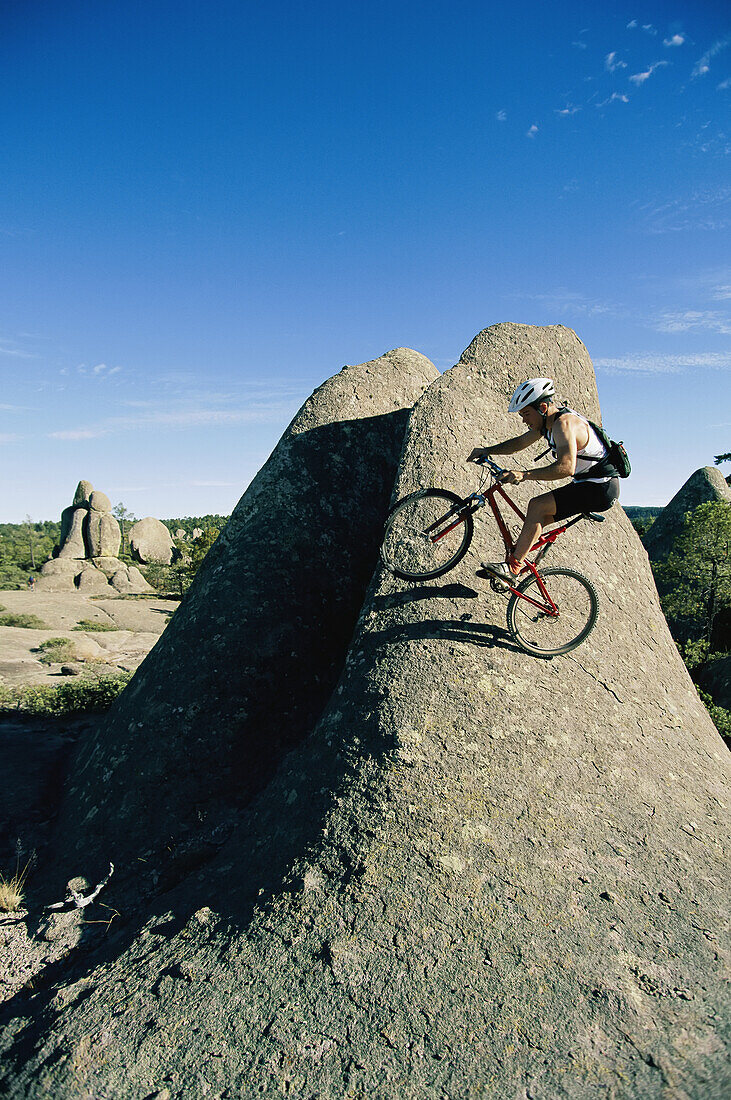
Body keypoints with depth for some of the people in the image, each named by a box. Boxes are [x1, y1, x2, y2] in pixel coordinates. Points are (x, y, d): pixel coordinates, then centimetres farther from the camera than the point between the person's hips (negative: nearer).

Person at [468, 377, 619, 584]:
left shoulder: (564, 423, -23)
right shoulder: (547, 421, 7)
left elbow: (566, 467, -36)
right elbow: (519, 443, 18)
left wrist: (524, 475, -40)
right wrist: (487, 450, 6)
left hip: (599, 489, -10)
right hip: (589, 485, 10)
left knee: (537, 506, -19)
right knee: (536, 519, 7)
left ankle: (512, 567, -17)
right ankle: (513, 562, 14)